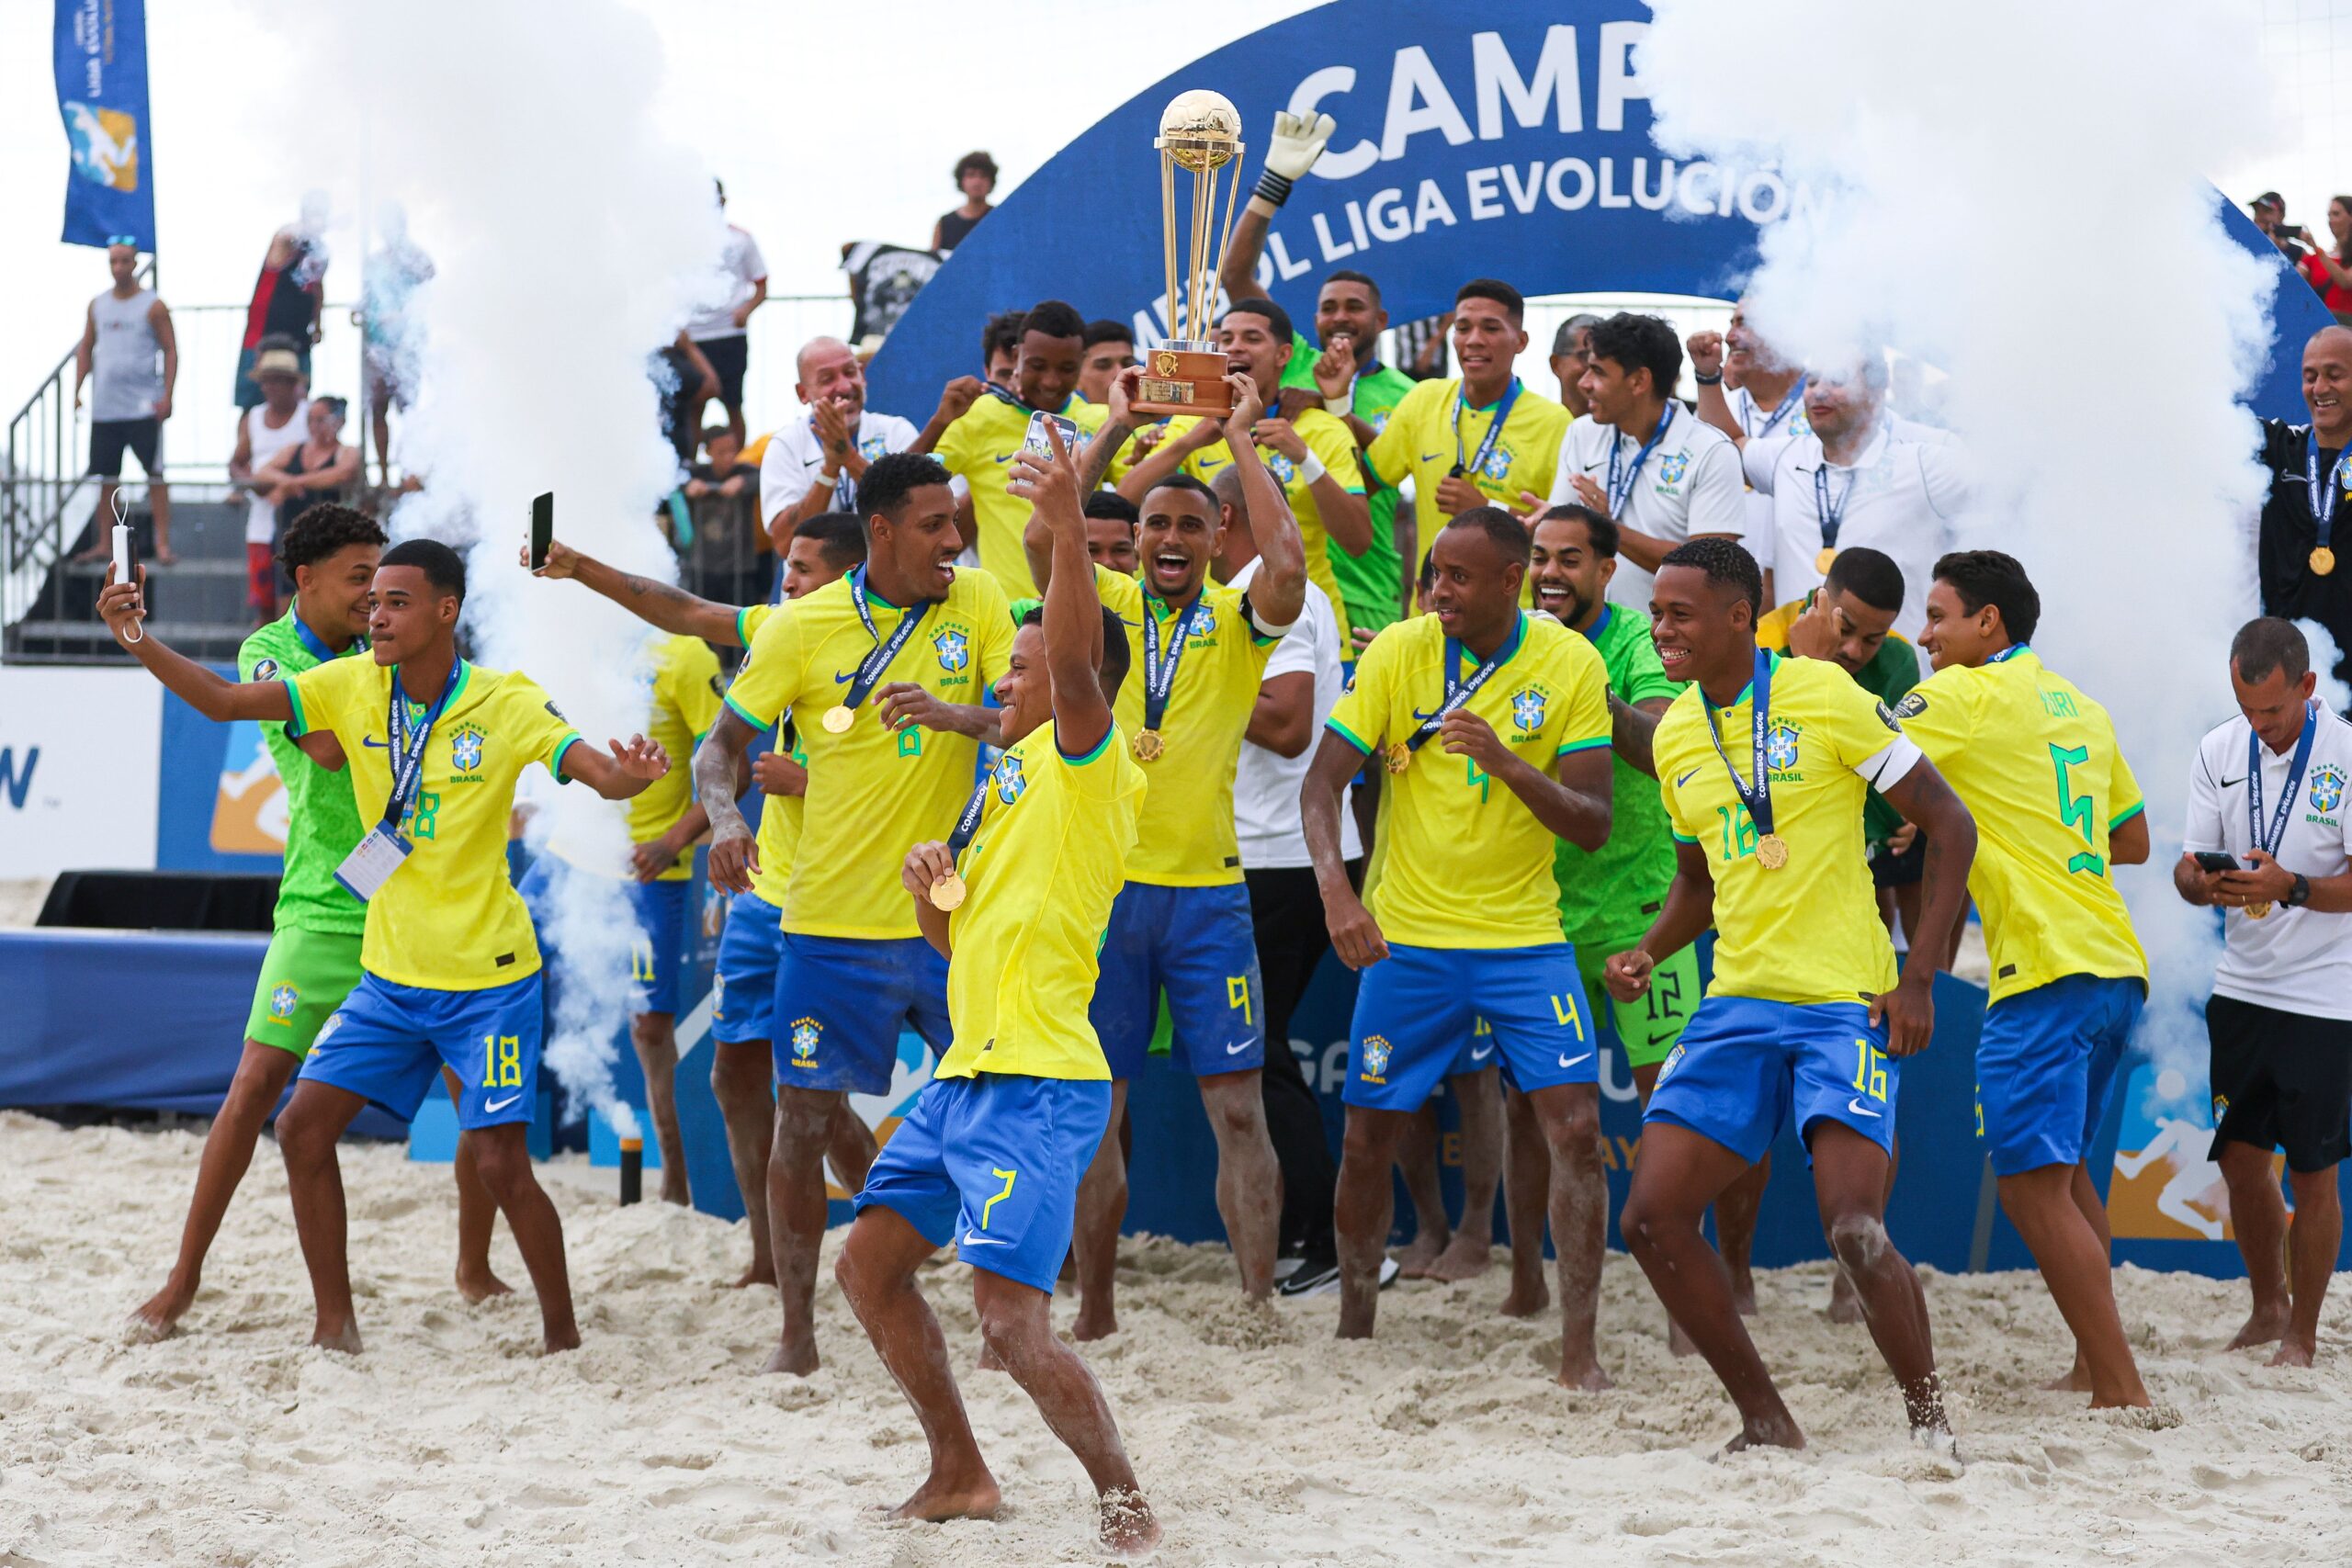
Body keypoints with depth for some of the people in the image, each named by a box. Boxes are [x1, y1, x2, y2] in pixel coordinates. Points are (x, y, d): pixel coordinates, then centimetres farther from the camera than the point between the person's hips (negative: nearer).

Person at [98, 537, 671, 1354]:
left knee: (499, 1162, -9)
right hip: (389, 973, 5)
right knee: (303, 1128, -1)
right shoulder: (352, 687, -2)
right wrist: (139, 642, -17)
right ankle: (335, 1326, 10)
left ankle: (562, 1333, 9)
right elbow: (221, 700, -3)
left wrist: (632, 773, -45)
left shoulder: (506, 703, -13)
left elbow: (602, 774, -21)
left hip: (486, 977, -5)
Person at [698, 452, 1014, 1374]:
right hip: (833, 919, -1)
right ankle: (797, 1334, 15)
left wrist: (957, 716, -28)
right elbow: (721, 749, 2)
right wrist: (723, 818, -19)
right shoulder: (800, 627, -3)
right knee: (803, 1124, 2)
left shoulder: (976, 603, 0)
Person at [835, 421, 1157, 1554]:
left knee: (1009, 1316, -17)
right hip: (965, 1076, 10)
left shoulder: (1089, 767, -7)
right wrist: (933, 881, 5)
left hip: (1038, 1086, -10)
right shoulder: (1005, 779, 20)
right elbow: (951, 937, 26)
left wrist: (1068, 528, -39)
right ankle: (959, 1475, 25)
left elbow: (1076, 663, -29)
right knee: (868, 1265, 15)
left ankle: (1120, 1494, -3)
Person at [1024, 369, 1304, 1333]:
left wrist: (1239, 439, -12)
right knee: (1095, 1108, 5)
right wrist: (1114, 428, -11)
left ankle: (1262, 1305, -1)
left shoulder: (1239, 622, 4)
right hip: (1105, 883, 1)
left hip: (1207, 889, -1)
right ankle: (1095, 1313, 13)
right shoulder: (1100, 607, 6)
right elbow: (1042, 540, -12)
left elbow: (1287, 567, -17)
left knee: (1238, 1106, -4)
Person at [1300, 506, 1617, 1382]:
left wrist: (1507, 761, -25)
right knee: (1368, 1138, 6)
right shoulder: (1400, 651, -6)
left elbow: (1592, 825, -8)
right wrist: (1336, 891, -22)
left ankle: (1579, 1349, -5)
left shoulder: (1571, 664, -7)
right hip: (1406, 939, 1)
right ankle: (1354, 1325, 26)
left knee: (1576, 1129, -12)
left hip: (1524, 939, -1)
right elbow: (1322, 780, -6)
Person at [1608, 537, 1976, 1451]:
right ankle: (1767, 1425, 9)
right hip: (1737, 1003, 6)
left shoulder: (1822, 694, -9)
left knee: (1854, 1230, -20)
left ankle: (1932, 1418, 1)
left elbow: (1948, 824, -6)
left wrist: (1919, 978, -11)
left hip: (1846, 1003, -6)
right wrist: (1649, 952, 4)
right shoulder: (1674, 735, 10)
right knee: (1651, 1219, -4)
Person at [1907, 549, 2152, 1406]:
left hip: (2047, 972, -9)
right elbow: (2132, 841, 25)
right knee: (2063, 1171, 21)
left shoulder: (1965, 695, -5)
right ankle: (2095, 1367, 24)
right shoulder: (2079, 706, 19)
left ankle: (2122, 1391, -14)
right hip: (2115, 964, 9)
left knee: (2034, 1184, -9)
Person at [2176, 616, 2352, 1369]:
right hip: (2241, 987, 5)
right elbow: (2189, 864, 5)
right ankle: (2268, 1307, 30)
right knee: (2241, 1158, 9)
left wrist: (2291, 889, -31)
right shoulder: (2218, 751, 3)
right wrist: (2202, 882, -19)